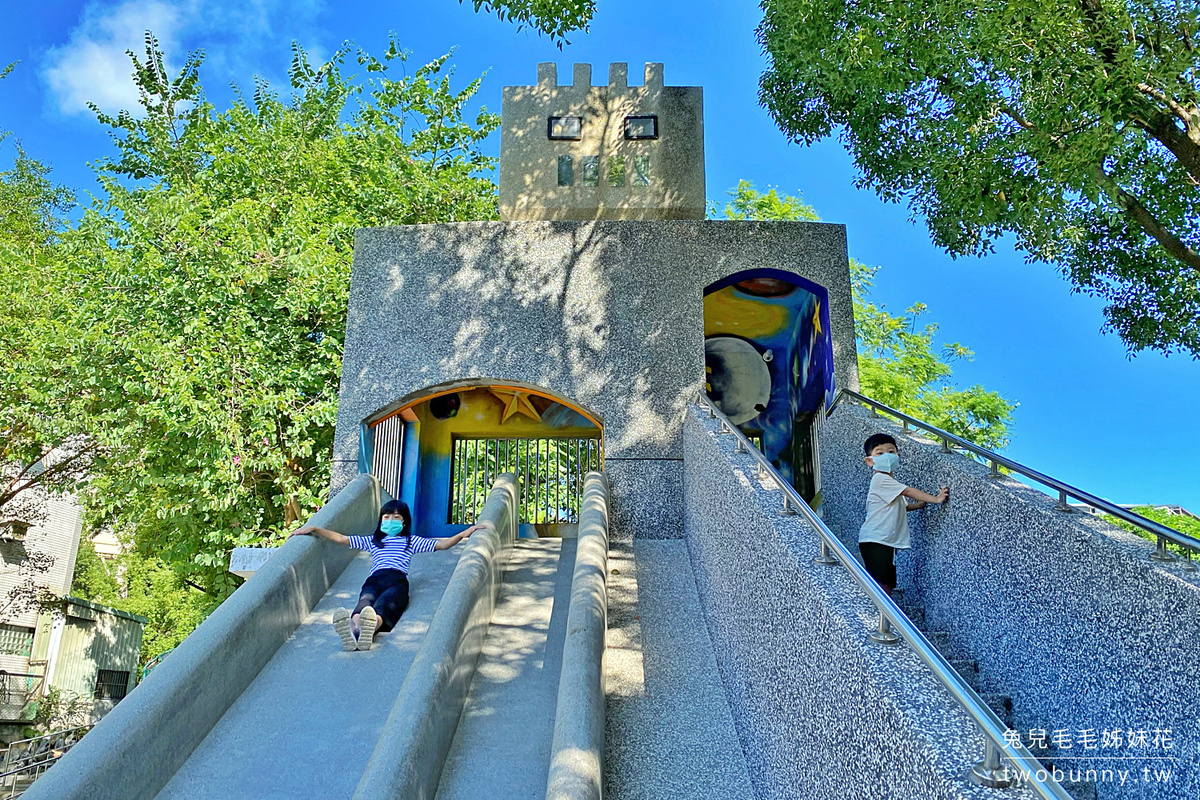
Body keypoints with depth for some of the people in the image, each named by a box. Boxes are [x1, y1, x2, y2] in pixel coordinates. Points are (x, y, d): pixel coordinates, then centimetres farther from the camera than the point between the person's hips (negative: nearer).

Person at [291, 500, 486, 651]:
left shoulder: (411, 541, 36)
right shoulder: (372, 540, 40)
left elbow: (442, 544, 28)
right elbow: (340, 538, 36)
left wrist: (464, 534, 14)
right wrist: (313, 529, 29)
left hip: (397, 580, -1)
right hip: (374, 580, 1)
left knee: (383, 605, -39)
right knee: (365, 603, -38)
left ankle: (371, 627, -74)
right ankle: (354, 627, -72)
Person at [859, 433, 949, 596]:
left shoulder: (889, 482, 20)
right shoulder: (880, 479, -12)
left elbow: (903, 506, 27)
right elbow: (908, 491, -16)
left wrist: (919, 504, 14)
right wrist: (936, 499, -14)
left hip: (887, 541, 10)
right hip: (875, 541, -10)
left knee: (888, 584, 11)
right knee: (883, 586, -15)